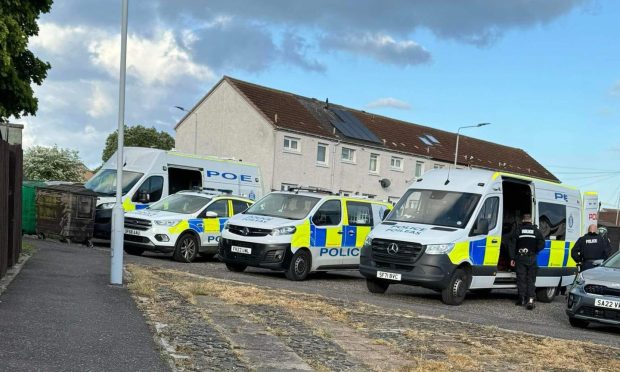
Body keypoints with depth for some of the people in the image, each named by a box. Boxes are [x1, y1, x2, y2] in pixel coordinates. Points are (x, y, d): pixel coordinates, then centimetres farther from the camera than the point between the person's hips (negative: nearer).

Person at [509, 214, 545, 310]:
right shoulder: (536, 231, 2)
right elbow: (542, 244, -2)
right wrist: (535, 251, 13)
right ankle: (530, 299, -11)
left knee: (521, 278, 7)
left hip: (520, 258, 0)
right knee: (531, 279, 2)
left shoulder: (518, 230, 1)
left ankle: (522, 299, 11)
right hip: (532, 258, 0)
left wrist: (512, 258, 3)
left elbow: (513, 245, 0)